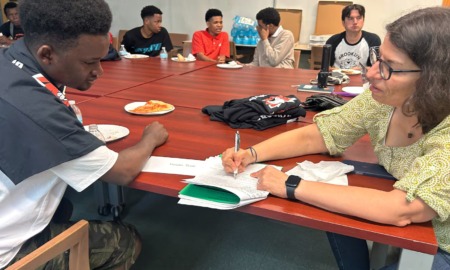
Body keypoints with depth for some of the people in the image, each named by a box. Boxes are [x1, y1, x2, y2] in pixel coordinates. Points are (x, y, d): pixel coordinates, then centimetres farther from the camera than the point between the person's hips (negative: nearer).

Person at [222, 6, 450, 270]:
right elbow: (312, 136, -8)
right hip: (405, 227, 5)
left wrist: (291, 186, -35)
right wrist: (251, 154, -22)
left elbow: (401, 209, -39)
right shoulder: (381, 99, -14)